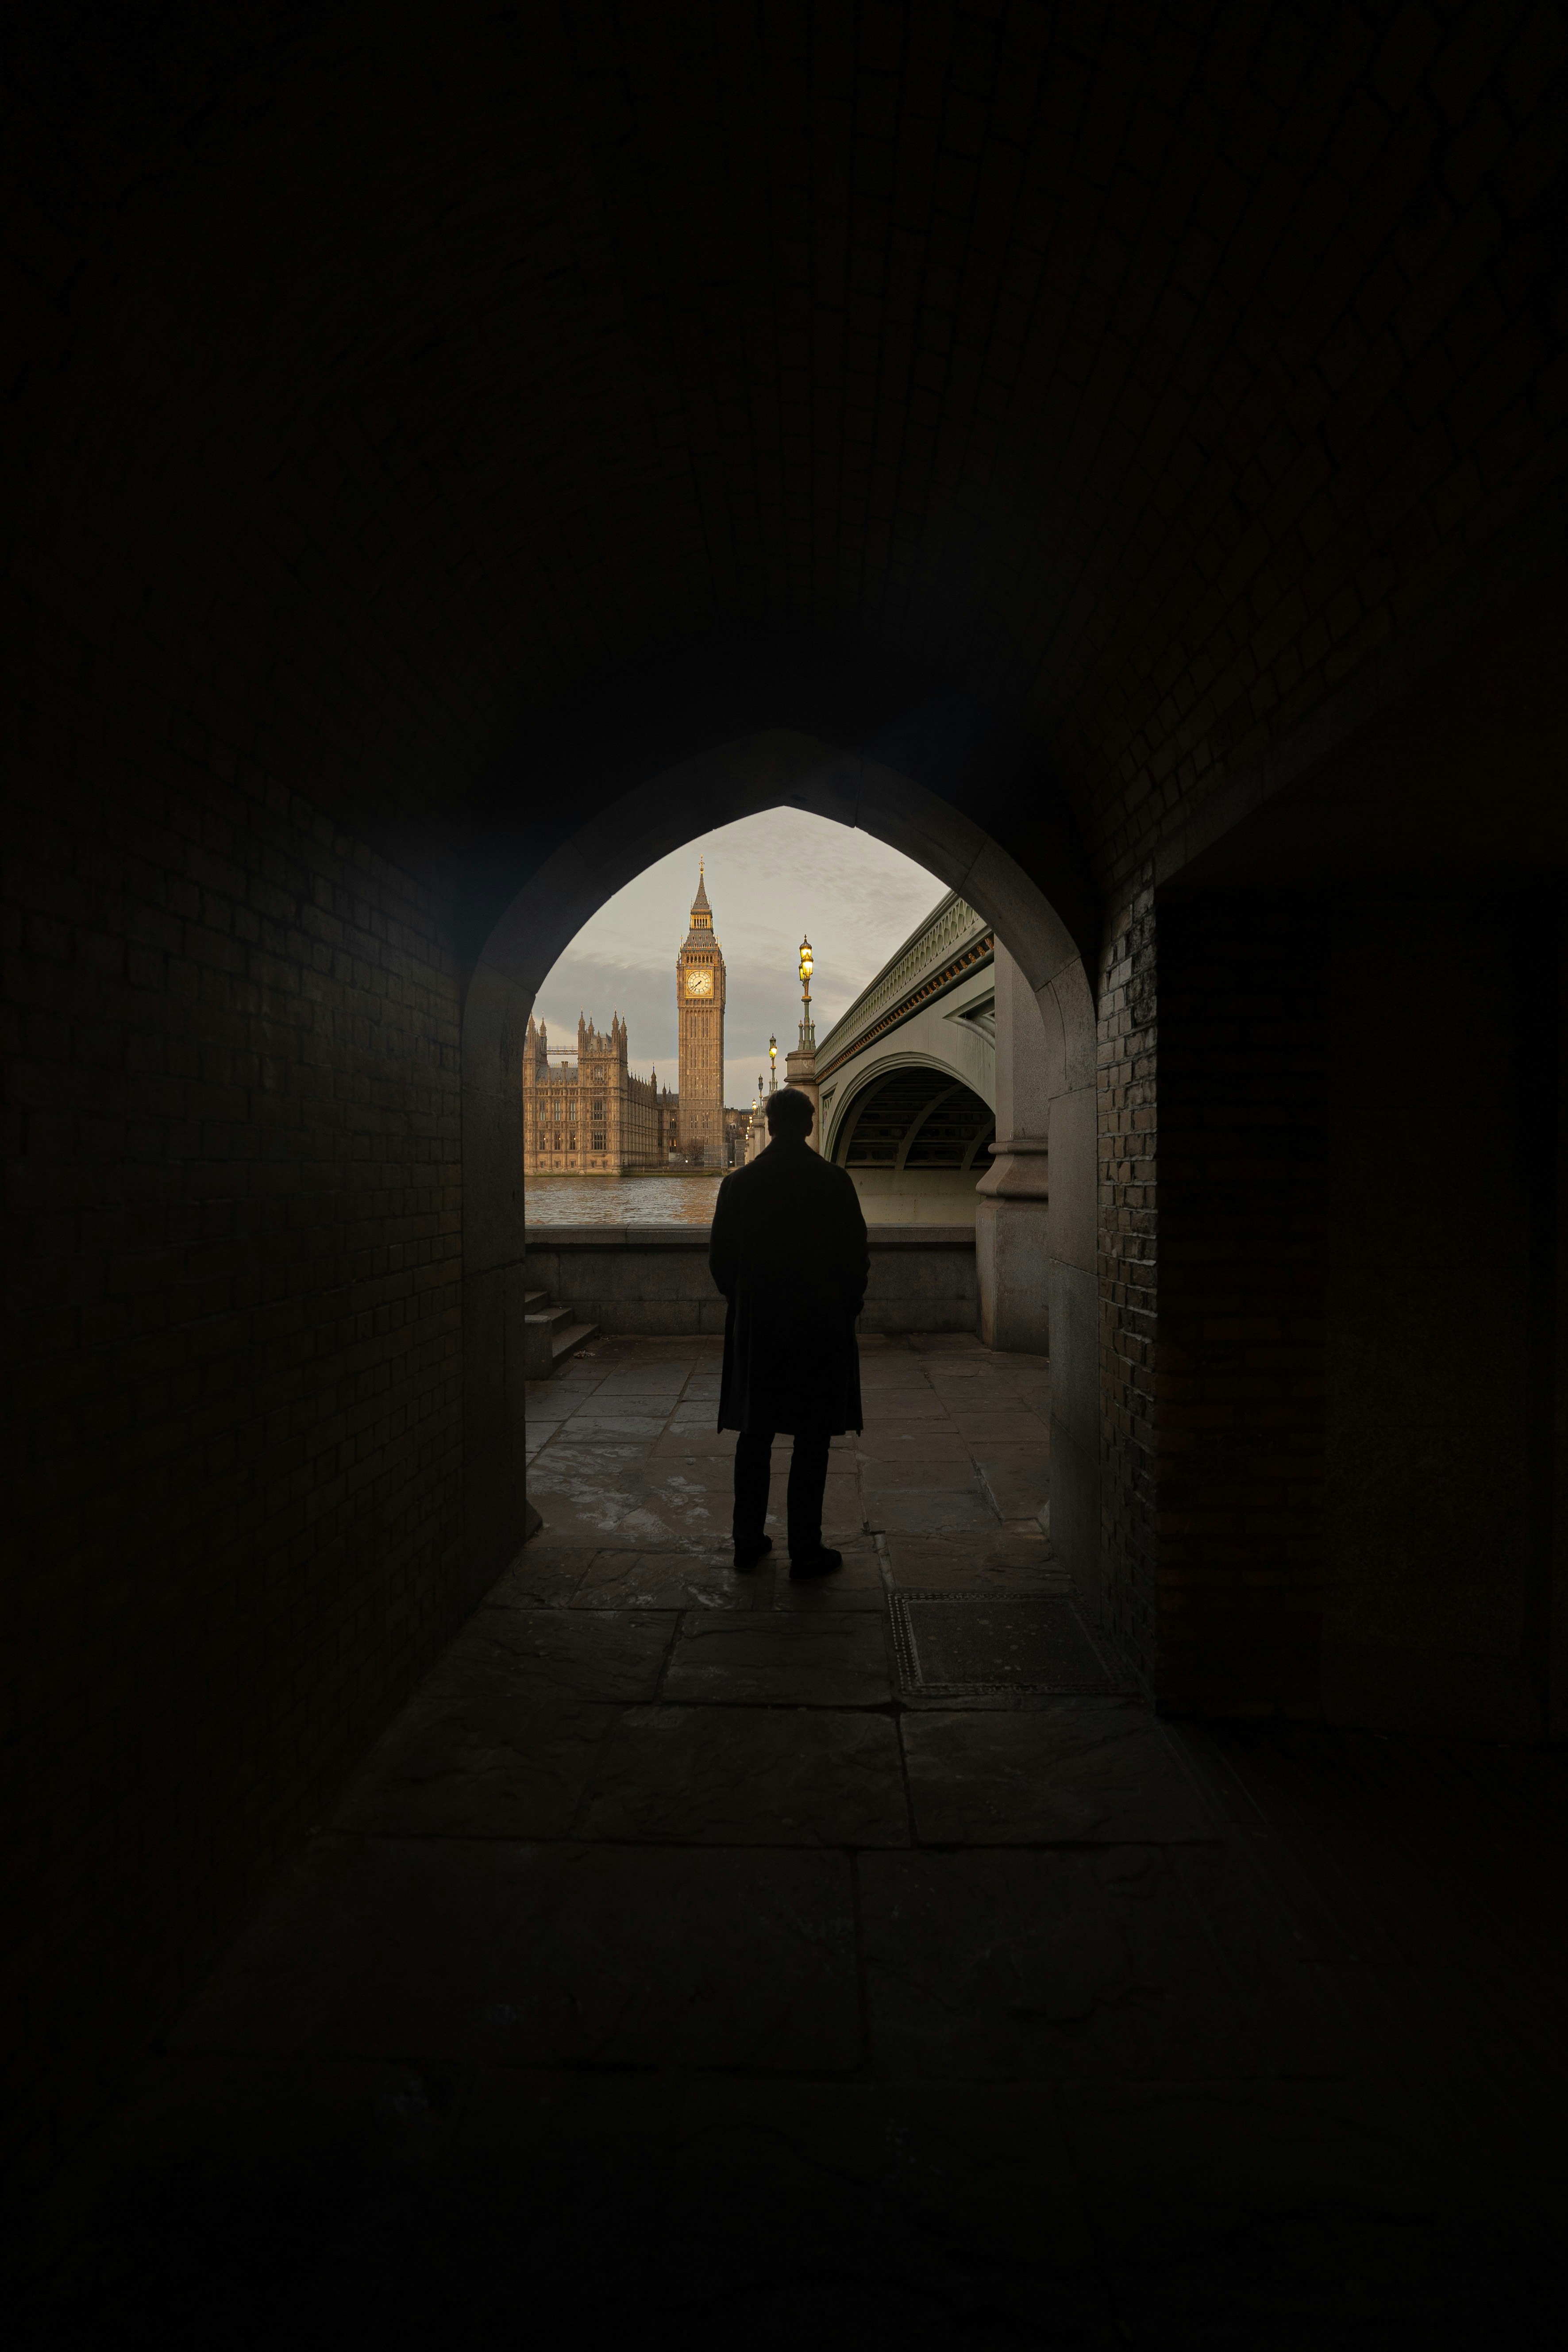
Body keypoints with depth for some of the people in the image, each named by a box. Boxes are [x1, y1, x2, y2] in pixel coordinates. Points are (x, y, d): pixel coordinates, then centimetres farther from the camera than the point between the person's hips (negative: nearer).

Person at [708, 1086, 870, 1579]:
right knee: (811, 1441, 4)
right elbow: (857, 1257, -6)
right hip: (821, 1328, -2)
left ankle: (748, 1541, 22)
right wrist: (845, 1308, 10)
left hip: (755, 1329, 3)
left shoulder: (738, 1183, -2)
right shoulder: (835, 1182, -8)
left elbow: (720, 1261, 2)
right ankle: (805, 1550, 9)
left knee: (754, 1437, 13)